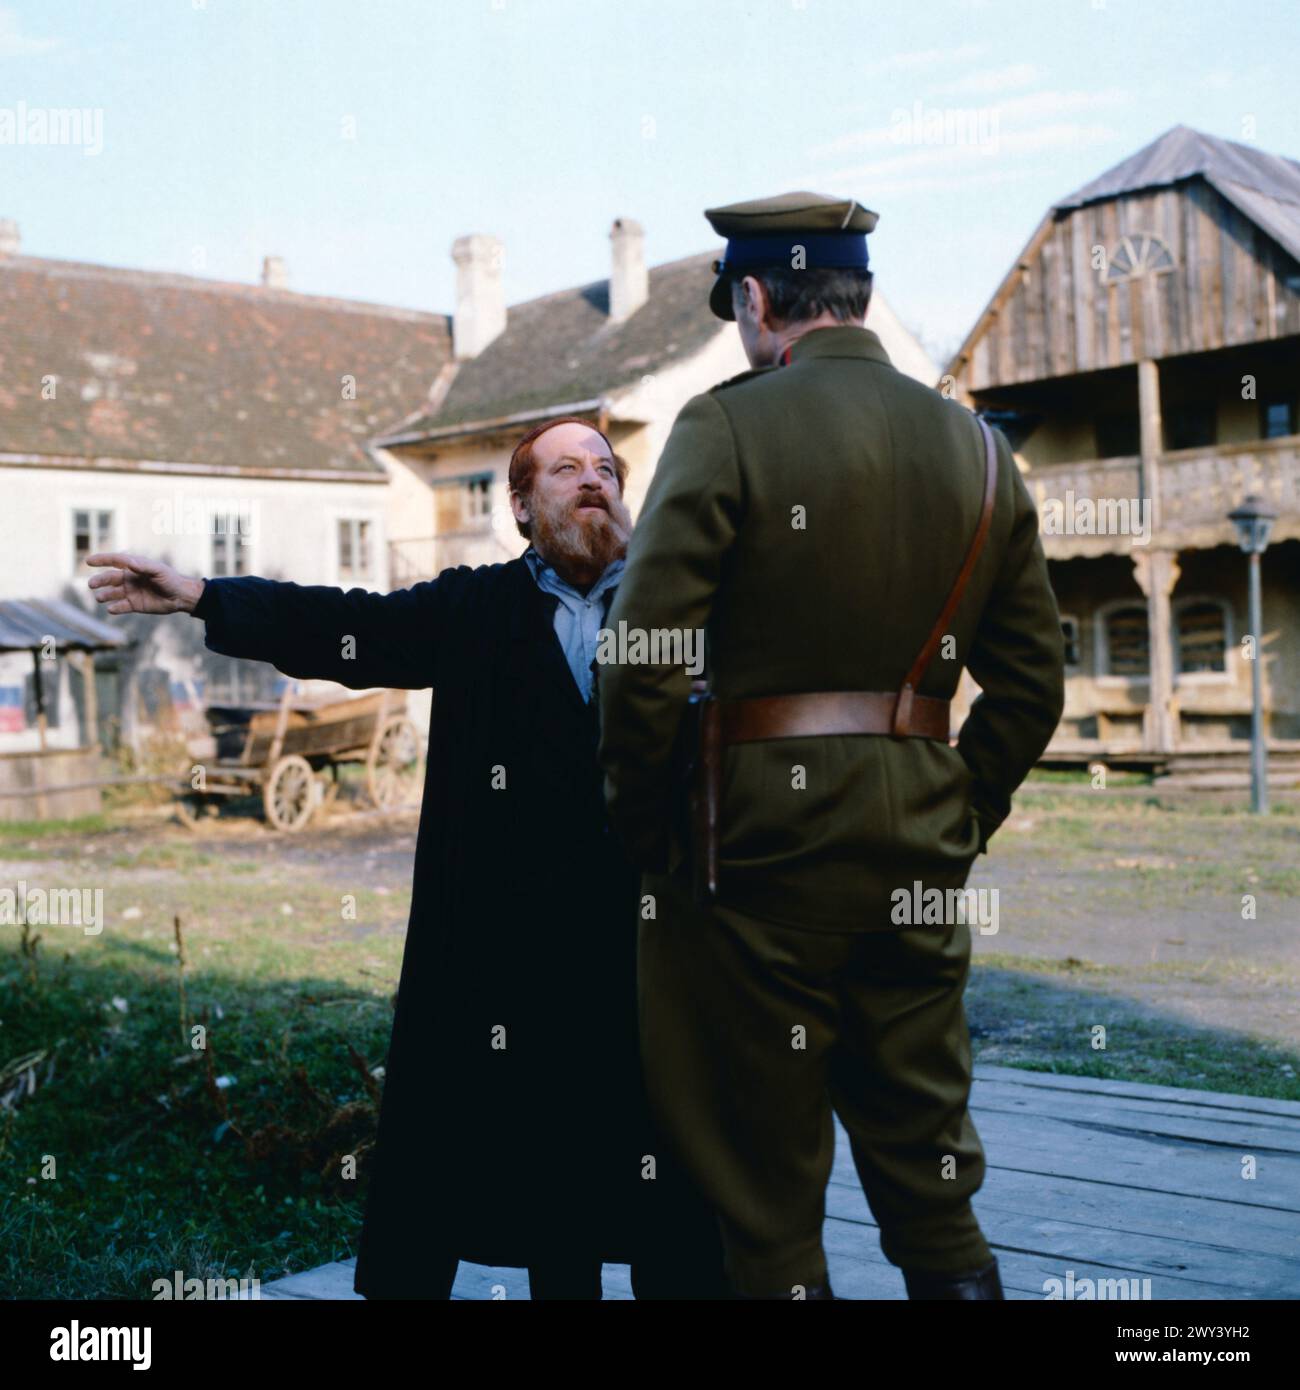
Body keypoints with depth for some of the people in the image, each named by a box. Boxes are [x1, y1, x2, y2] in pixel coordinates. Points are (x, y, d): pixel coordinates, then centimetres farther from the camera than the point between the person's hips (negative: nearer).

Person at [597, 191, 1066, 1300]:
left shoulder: (727, 427, -9)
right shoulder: (977, 446, 7)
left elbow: (645, 660, -14)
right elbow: (1032, 680, 10)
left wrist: (647, 828, -1)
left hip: (765, 833, -5)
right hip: (923, 848, 5)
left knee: (767, 1191, 8)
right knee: (932, 1172, 17)